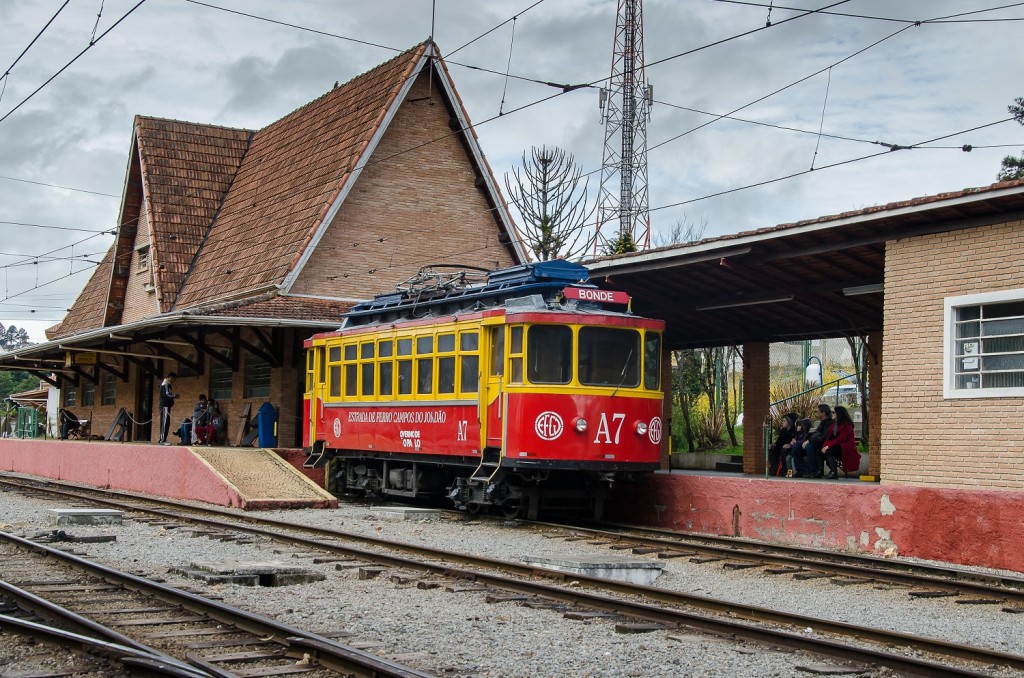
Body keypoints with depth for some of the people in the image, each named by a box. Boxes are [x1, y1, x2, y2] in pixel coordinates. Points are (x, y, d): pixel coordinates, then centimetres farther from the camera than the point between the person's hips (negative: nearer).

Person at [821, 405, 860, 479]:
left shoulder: (847, 425, -12)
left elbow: (840, 439, -21)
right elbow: (829, 437, 5)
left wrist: (828, 446, -25)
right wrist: (824, 446, -12)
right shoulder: (834, 424, 13)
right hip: (838, 446, 8)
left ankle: (834, 473, -28)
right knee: (823, 451, -15)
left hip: (846, 448, -8)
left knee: (829, 451, -30)